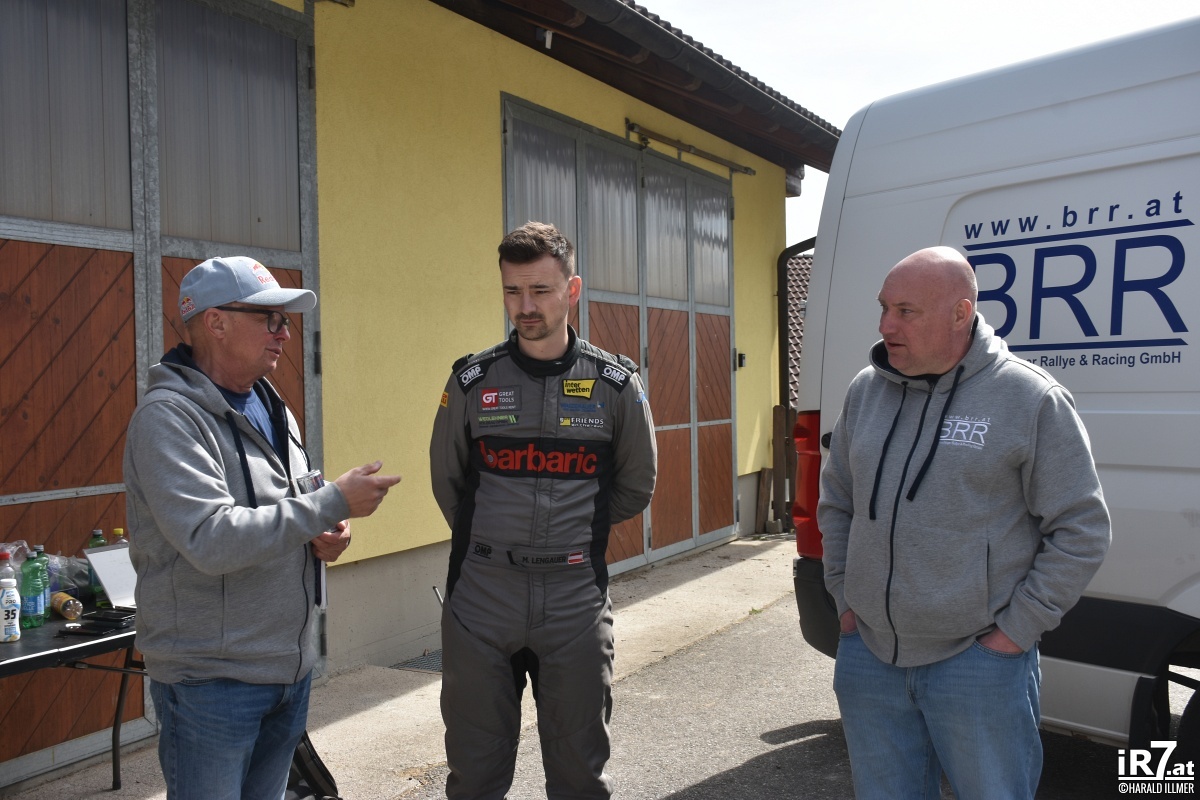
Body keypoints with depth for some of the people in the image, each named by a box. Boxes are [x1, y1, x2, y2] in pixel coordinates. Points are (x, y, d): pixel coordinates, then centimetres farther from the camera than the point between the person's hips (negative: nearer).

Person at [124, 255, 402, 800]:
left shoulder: (272, 409, 9)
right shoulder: (168, 417, -17)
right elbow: (211, 540, -29)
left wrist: (323, 537, -4)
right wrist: (334, 502, -26)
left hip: (292, 667, 8)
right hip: (212, 678, -7)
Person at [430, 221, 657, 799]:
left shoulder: (616, 384, -2)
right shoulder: (471, 382, -1)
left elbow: (636, 486, 10)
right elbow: (447, 481, 11)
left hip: (577, 603, 0)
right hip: (480, 603, 1)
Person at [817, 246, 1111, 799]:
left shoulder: (1032, 398, -10)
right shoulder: (865, 390, 4)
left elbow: (1082, 530, -7)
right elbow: (835, 502, 14)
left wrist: (1017, 629, -9)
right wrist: (844, 596, 9)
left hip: (978, 664, -4)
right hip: (867, 656, 5)